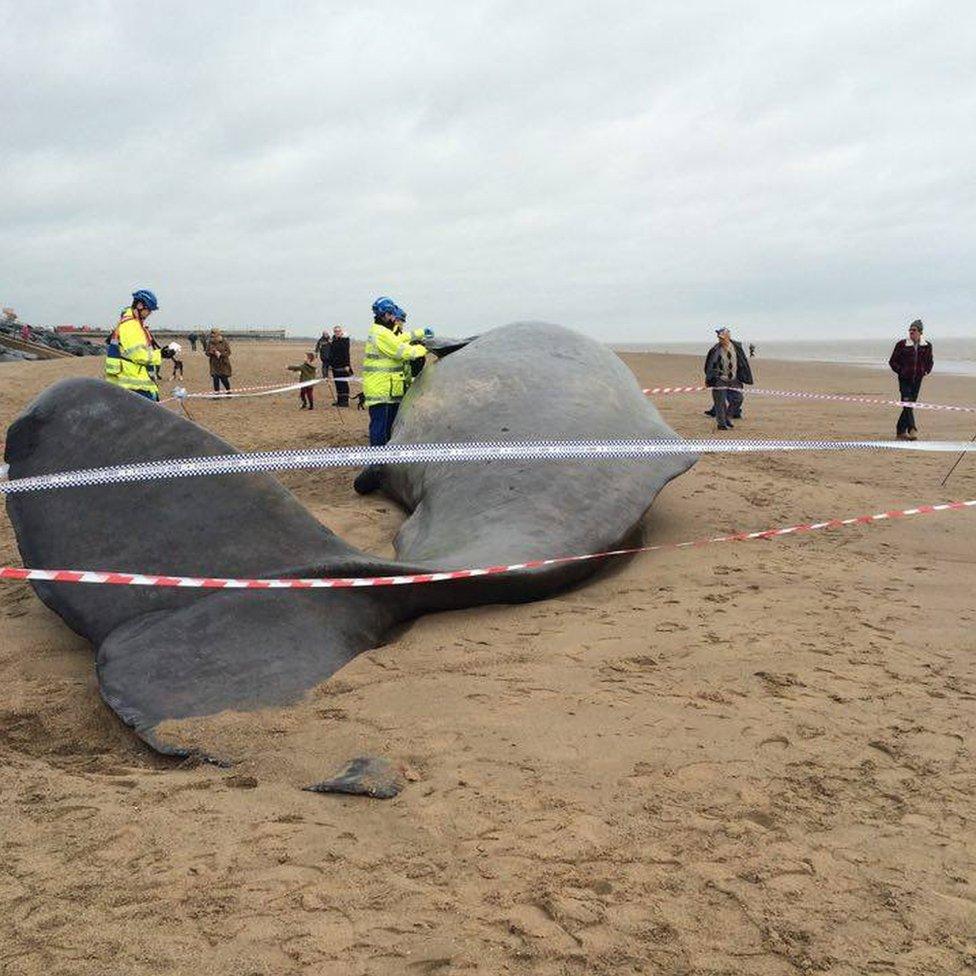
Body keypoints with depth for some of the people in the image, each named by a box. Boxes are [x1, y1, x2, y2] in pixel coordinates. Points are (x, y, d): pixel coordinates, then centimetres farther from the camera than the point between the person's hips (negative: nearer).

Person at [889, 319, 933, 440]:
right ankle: (912, 430, -20)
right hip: (904, 379, -3)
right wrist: (900, 371, -7)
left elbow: (930, 361, 19)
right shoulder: (902, 344, -4)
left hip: (917, 380, 3)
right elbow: (892, 361, 2)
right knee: (907, 404, -16)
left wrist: (926, 371, 4)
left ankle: (900, 431, 17)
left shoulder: (927, 346, 5)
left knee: (910, 405, 7)